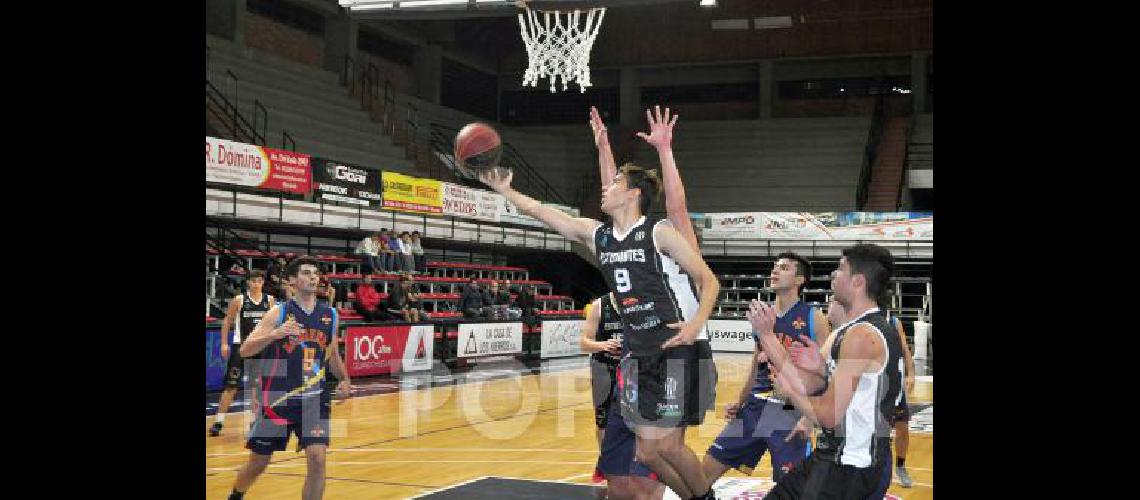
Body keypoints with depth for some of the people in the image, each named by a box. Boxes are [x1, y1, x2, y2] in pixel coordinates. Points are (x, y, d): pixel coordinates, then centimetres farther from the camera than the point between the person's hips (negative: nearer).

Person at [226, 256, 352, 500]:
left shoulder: (330, 315, 5)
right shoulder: (279, 313, -6)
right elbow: (245, 350, -13)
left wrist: (345, 380, 6)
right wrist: (275, 334, -29)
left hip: (314, 398, 2)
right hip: (278, 397, -2)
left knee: (317, 459, -15)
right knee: (258, 463, 12)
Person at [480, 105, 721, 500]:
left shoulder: (661, 233, -9)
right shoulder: (595, 235, 9)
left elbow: (709, 280, -9)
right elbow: (542, 212, 14)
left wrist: (697, 322, -24)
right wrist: (503, 189, 13)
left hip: (680, 350, -6)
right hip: (641, 355, 6)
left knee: (667, 444, -8)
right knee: (648, 452, 4)